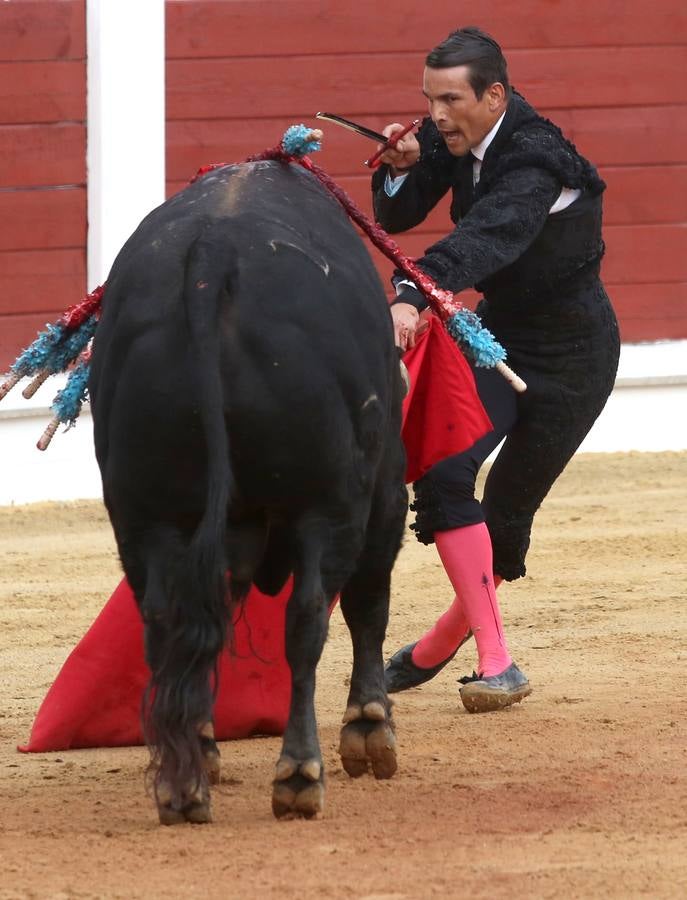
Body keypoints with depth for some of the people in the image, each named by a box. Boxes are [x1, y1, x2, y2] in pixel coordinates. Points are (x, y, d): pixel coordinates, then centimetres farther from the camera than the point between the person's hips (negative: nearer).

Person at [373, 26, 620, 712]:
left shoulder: (533, 162, -32)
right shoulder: (457, 138, -9)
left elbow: (486, 236, -50)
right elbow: (395, 218, 2)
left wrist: (413, 297, -66)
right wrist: (401, 168, -20)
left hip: (571, 355, -6)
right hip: (498, 331, 6)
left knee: (508, 514, -2)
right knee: (443, 471, -14)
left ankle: (439, 648, 20)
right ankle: (494, 659, -11)